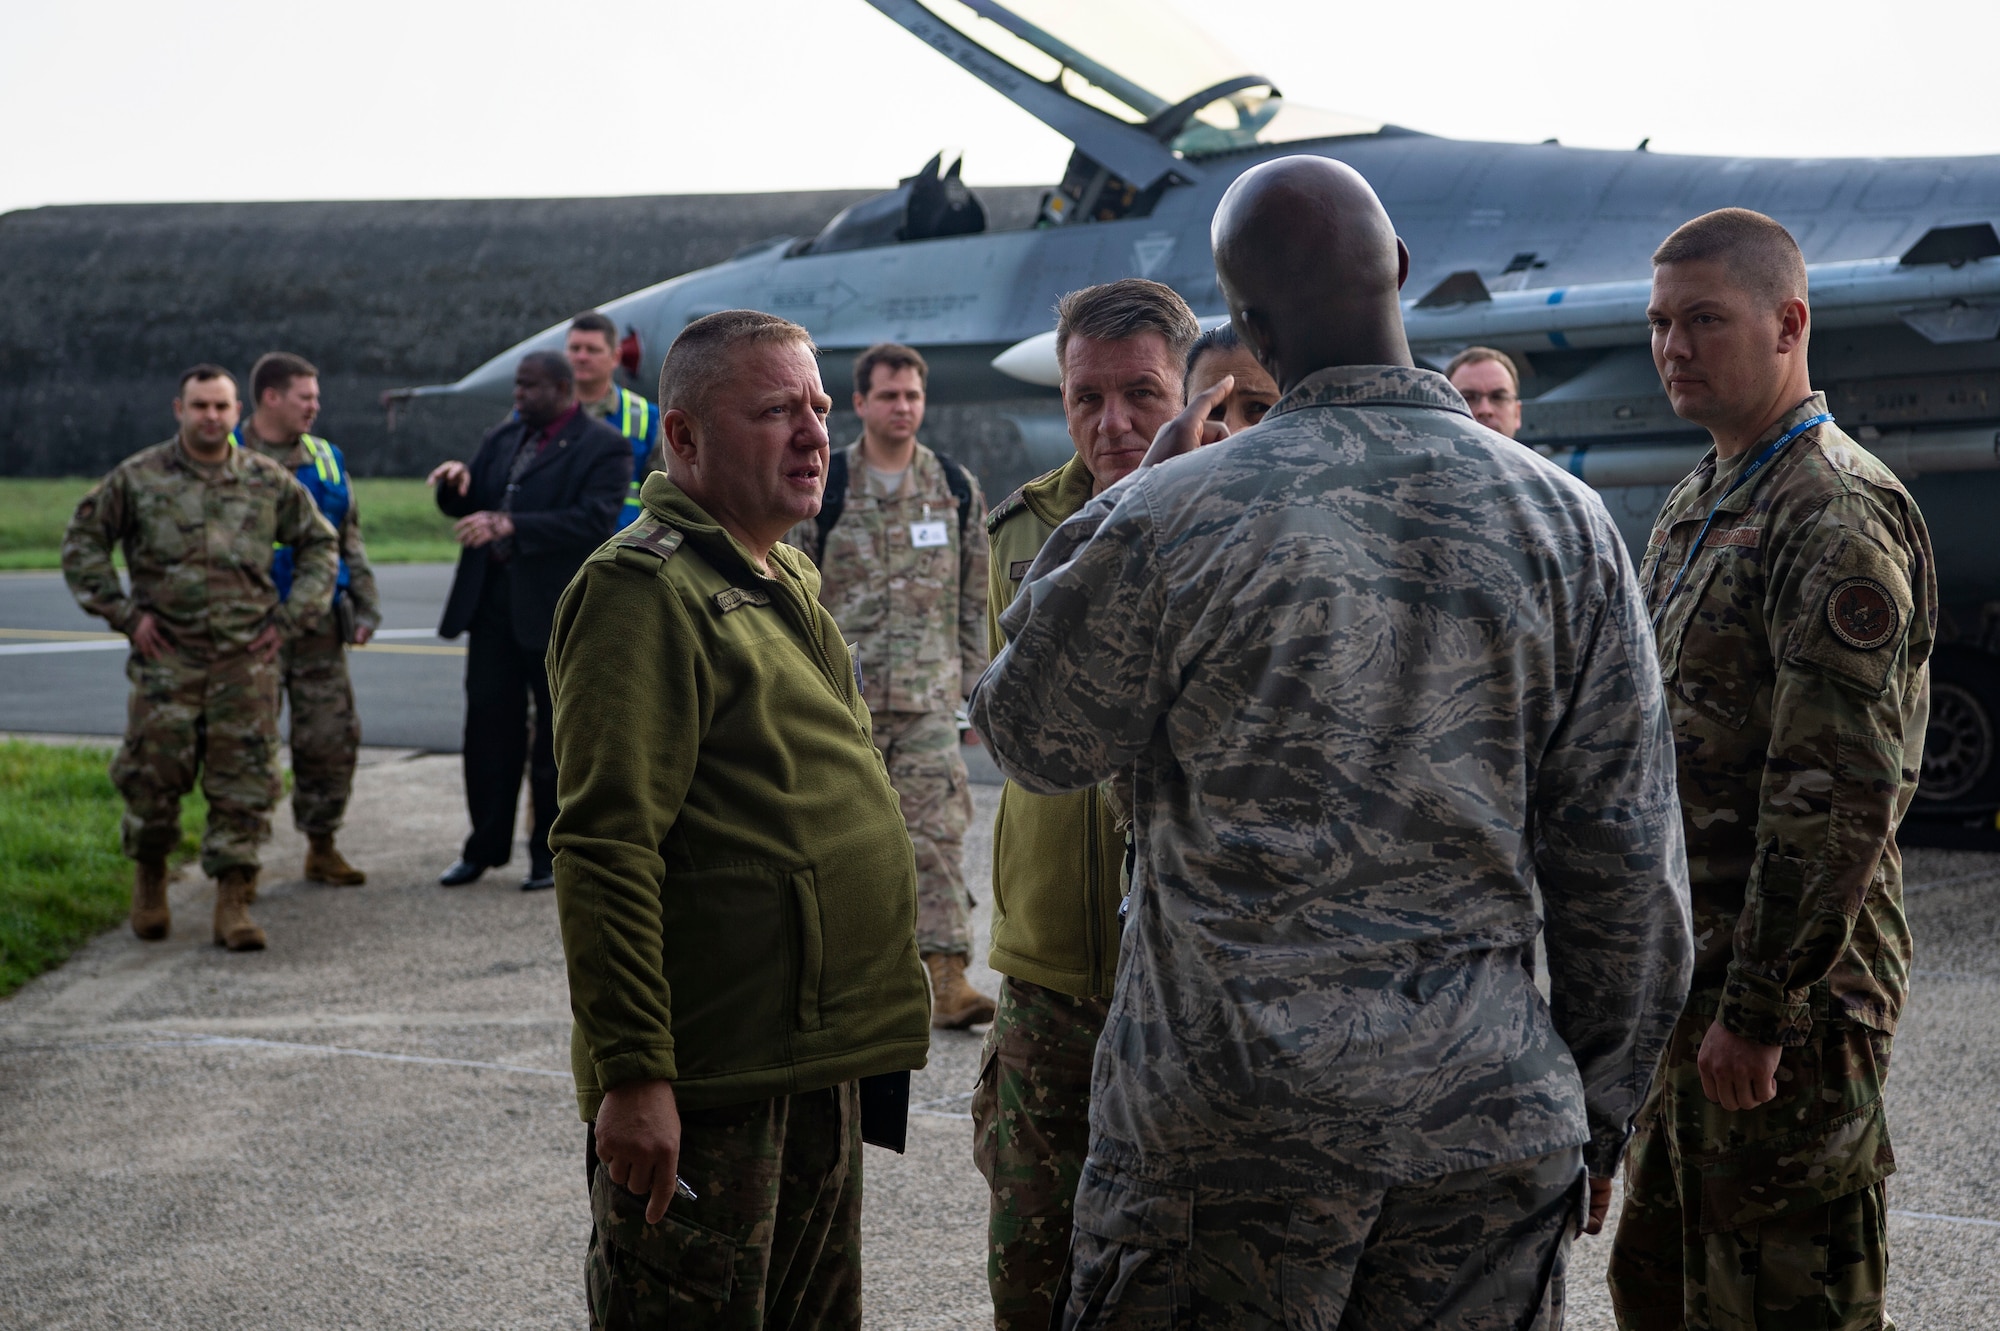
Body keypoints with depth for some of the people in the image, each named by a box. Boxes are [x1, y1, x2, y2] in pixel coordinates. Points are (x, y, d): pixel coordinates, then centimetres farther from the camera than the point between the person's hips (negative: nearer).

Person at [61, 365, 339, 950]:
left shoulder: (269, 481, 5)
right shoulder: (137, 478, 1)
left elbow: (320, 544, 16)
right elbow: (82, 543, 8)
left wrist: (290, 618, 7)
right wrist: (123, 613, 0)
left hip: (246, 658, 1)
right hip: (167, 656, -1)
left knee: (244, 783, -3)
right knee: (153, 775, 0)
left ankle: (234, 904, 2)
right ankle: (149, 876, 27)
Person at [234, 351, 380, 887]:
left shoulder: (325, 459, 12)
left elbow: (349, 539, 19)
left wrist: (365, 604, 11)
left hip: (319, 626, 5)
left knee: (333, 737, 5)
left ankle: (322, 846, 18)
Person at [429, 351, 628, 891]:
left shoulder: (602, 448, -8)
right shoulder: (503, 437, 13)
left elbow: (592, 521, -21)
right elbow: (465, 507, 17)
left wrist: (508, 525, -27)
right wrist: (458, 483, -7)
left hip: (557, 611, -6)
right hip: (494, 602, 6)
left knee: (557, 734, 4)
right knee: (488, 724, 9)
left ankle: (551, 852, 15)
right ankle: (485, 846, 20)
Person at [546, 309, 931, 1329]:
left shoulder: (788, 580, 16)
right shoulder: (643, 588, -15)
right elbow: (603, 850, -22)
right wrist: (631, 1072, -25)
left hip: (820, 1069, 9)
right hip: (706, 1086, -9)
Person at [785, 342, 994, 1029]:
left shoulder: (957, 488, 8)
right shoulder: (821, 487, 1)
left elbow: (975, 597, 13)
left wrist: (972, 683, 10)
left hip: (928, 696, 1)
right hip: (842, 696, -1)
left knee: (938, 833, -8)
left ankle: (945, 975, -9)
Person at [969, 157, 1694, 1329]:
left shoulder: (1176, 516, -10)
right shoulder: (1565, 521, -1)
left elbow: (1032, 738, 6)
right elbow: (1626, 854, 3)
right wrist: (1603, 1102, 14)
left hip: (1230, 1112, -2)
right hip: (1490, 1118, 3)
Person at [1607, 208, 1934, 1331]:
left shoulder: (1839, 514, -16)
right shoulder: (1698, 506, 15)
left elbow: (1843, 788, -23)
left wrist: (1757, 1006, -23)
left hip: (1787, 996, -9)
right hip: (1685, 979, 10)